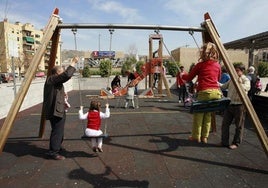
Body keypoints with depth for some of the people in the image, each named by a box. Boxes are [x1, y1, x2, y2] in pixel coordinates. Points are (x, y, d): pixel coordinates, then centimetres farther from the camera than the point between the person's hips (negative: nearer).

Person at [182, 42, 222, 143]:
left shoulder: (200, 65, 1)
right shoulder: (217, 65, 13)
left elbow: (189, 78, 8)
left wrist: (183, 75, 28)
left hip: (204, 92, -4)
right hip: (216, 92, 5)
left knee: (198, 114, 9)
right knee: (208, 115, 15)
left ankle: (196, 137, 15)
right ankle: (204, 137, 21)